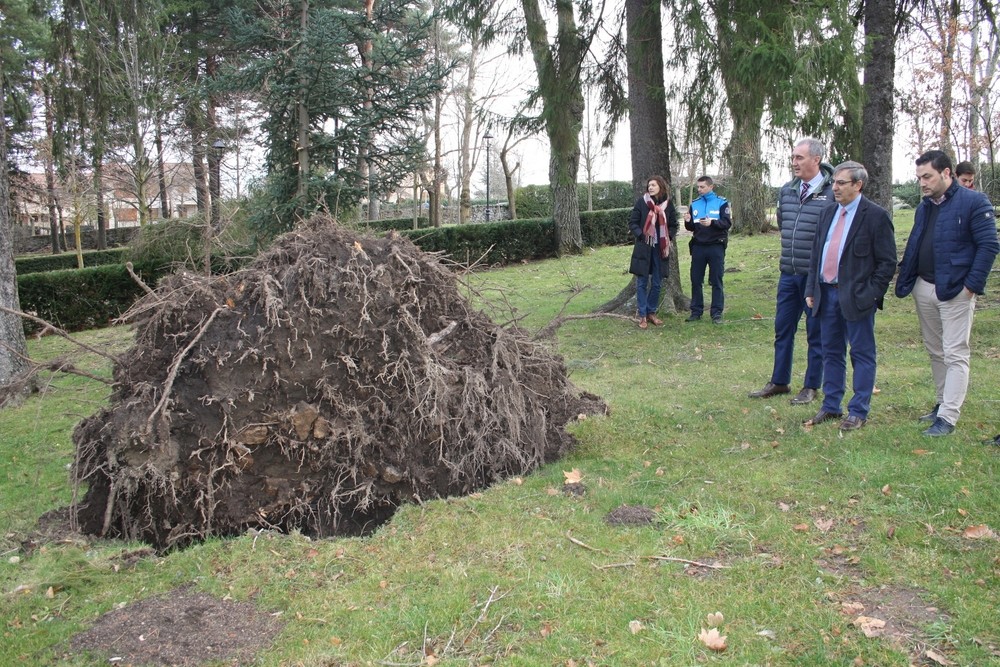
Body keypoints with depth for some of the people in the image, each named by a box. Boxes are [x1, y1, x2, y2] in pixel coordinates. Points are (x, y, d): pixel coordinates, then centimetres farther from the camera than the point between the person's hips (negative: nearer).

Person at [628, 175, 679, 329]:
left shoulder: (668, 203, 3)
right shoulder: (641, 202, -3)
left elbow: (673, 225, 13)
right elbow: (632, 222, -1)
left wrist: (670, 237, -4)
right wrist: (640, 235, -15)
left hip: (660, 249, 2)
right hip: (644, 247, -2)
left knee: (656, 283, 9)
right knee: (642, 283, 1)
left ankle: (651, 312, 22)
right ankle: (642, 315, 8)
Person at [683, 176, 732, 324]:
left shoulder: (721, 202, -1)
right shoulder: (694, 204, 11)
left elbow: (728, 223, -10)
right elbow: (691, 228, 13)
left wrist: (712, 222, -26)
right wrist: (688, 222, -9)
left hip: (716, 247, -4)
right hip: (698, 247, 4)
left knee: (716, 281, 1)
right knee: (696, 280, 6)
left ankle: (717, 313, 6)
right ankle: (696, 311, 15)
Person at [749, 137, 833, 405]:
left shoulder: (832, 192, -12)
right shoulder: (787, 190, 6)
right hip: (788, 273, 6)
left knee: (815, 333, 7)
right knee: (782, 329, 13)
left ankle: (811, 387, 20)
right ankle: (779, 382, 26)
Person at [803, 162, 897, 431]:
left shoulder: (876, 215, -8)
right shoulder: (829, 212, 11)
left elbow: (887, 262, -9)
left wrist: (870, 294, -14)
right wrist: (811, 289, 9)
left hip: (856, 297, -6)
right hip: (827, 293, 7)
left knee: (862, 354, 4)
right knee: (831, 352, 14)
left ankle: (859, 412, 12)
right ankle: (831, 406, 25)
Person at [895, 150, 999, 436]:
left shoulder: (973, 202, -9)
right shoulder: (924, 207, 13)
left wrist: (972, 285, -16)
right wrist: (904, 281, 7)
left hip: (955, 291, -7)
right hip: (924, 289, 7)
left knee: (955, 354, -3)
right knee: (935, 351, 15)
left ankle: (948, 417, -2)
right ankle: (943, 403, 28)